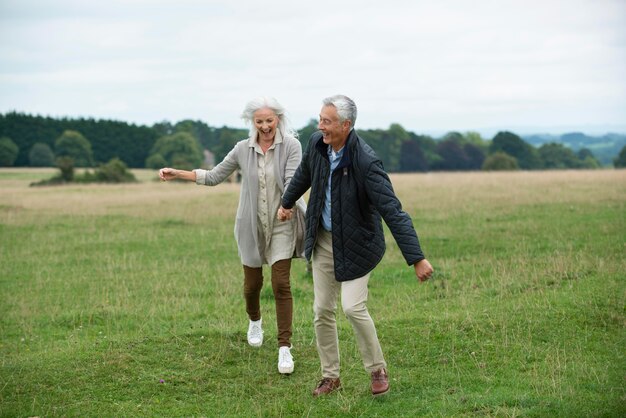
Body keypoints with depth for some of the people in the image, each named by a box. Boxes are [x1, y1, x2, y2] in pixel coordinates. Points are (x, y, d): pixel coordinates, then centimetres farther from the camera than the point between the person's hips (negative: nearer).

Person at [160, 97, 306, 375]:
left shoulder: (290, 146, -9)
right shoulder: (243, 149, 1)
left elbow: (292, 182, -18)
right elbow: (214, 177, 10)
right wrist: (177, 174, 5)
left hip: (282, 225, -3)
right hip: (252, 226, 3)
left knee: (281, 284, -11)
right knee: (252, 284, 13)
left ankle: (285, 347, -6)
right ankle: (255, 322, 45)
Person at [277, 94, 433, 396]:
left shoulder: (366, 163, -29)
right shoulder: (317, 144, -9)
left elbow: (393, 211, -32)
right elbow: (304, 175, 15)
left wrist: (416, 258, -36)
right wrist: (287, 203, 33)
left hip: (356, 244, -6)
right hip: (323, 240, 6)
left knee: (353, 307, -15)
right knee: (322, 310, 7)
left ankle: (377, 369, 8)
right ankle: (330, 376, 21)